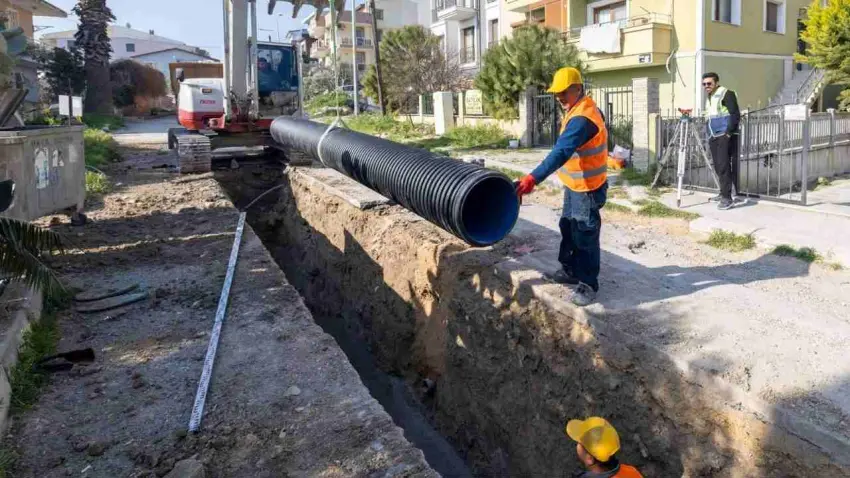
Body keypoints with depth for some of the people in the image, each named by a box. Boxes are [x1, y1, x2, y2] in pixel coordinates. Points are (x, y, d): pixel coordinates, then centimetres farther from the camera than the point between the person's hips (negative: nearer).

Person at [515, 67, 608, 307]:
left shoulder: (582, 118, -28)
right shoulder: (581, 109, 6)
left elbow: (561, 152, -39)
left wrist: (534, 178, -47)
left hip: (587, 187, -10)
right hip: (574, 184, 10)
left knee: (584, 236, -1)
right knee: (568, 229, 20)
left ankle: (588, 284, 10)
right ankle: (570, 270, 35)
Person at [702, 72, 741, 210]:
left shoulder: (726, 94, -8)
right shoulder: (708, 98, 19)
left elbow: (735, 115, -15)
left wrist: (728, 133, -19)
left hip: (725, 136, -9)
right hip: (714, 137, 9)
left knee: (724, 166, -14)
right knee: (718, 167, 10)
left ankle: (727, 198, -15)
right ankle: (723, 193, 20)